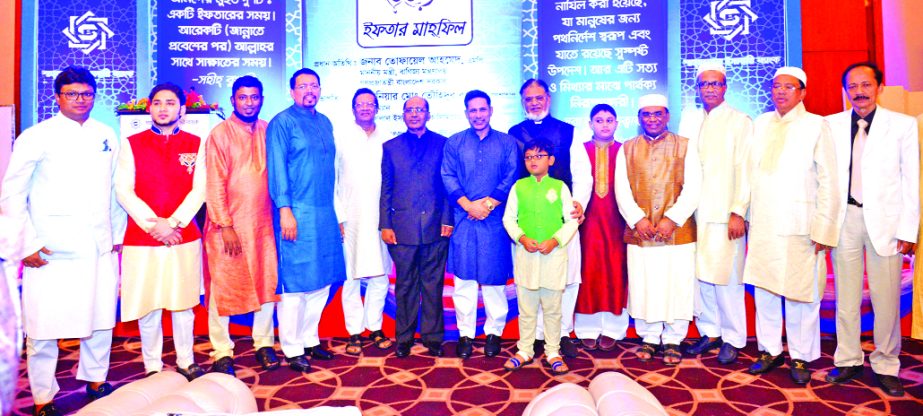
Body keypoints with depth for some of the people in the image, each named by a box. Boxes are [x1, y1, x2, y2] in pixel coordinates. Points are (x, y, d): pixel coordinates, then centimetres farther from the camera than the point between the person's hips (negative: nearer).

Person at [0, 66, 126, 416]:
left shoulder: (107, 137, 10)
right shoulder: (36, 137, -1)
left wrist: (117, 233, 14)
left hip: (100, 249, 4)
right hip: (51, 252, -3)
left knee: (101, 319, 11)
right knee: (44, 326, 2)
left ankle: (96, 381, 29)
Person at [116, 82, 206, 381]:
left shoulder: (196, 144, 5)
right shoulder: (132, 144, 4)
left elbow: (200, 189, -2)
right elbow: (123, 191, -2)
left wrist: (172, 222, -12)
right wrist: (154, 224, -12)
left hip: (185, 237, 1)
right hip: (142, 238, 0)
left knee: (184, 303, 9)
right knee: (148, 305, 5)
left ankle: (186, 362, 23)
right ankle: (152, 367, 20)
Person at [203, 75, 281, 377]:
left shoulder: (268, 132, 8)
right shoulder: (220, 134, -4)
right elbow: (215, 184, -8)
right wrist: (225, 226, -12)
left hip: (263, 222, 4)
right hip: (229, 224, -4)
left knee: (268, 282, 7)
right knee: (223, 286, 4)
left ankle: (264, 343, 22)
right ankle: (222, 353, 16)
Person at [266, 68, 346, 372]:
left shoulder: (325, 123, 16)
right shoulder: (282, 122, -4)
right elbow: (277, 168, -9)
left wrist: (334, 211, 16)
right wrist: (285, 210, -16)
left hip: (325, 213, 7)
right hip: (297, 213, -7)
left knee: (322, 280, 12)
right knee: (295, 284, -1)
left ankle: (309, 340, 26)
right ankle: (292, 350, 12)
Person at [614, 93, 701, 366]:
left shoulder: (684, 146, 5)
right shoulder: (627, 149, 10)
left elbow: (692, 188, -4)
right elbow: (622, 188, 2)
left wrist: (671, 219, -14)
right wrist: (638, 219, -11)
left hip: (677, 231, -1)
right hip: (639, 232, 1)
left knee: (677, 286, 3)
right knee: (643, 286, 6)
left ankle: (672, 341, 20)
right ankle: (649, 337, 22)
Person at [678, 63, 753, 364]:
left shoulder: (739, 122, 1)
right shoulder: (689, 119, 14)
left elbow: (743, 169, -5)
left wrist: (738, 212, -11)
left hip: (725, 214, -4)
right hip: (694, 212, 4)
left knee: (727, 276, -2)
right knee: (699, 273, 6)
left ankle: (733, 338, 12)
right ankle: (710, 332, 20)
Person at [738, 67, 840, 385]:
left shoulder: (816, 126, 0)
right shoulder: (760, 123, 11)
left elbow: (828, 183, -3)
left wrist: (823, 230, -8)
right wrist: (739, 209, 4)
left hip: (799, 227, -4)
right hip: (762, 225, 4)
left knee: (801, 293, 2)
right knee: (763, 289, 10)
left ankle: (801, 357, 18)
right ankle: (769, 350, 23)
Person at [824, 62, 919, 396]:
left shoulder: (903, 125, 2)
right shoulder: (832, 125, 4)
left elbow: (911, 181, 2)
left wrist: (908, 230, -3)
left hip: (884, 219, -1)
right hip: (845, 219, 1)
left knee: (887, 299, 2)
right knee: (846, 297, 9)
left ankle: (885, 366, 19)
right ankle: (848, 361, 21)